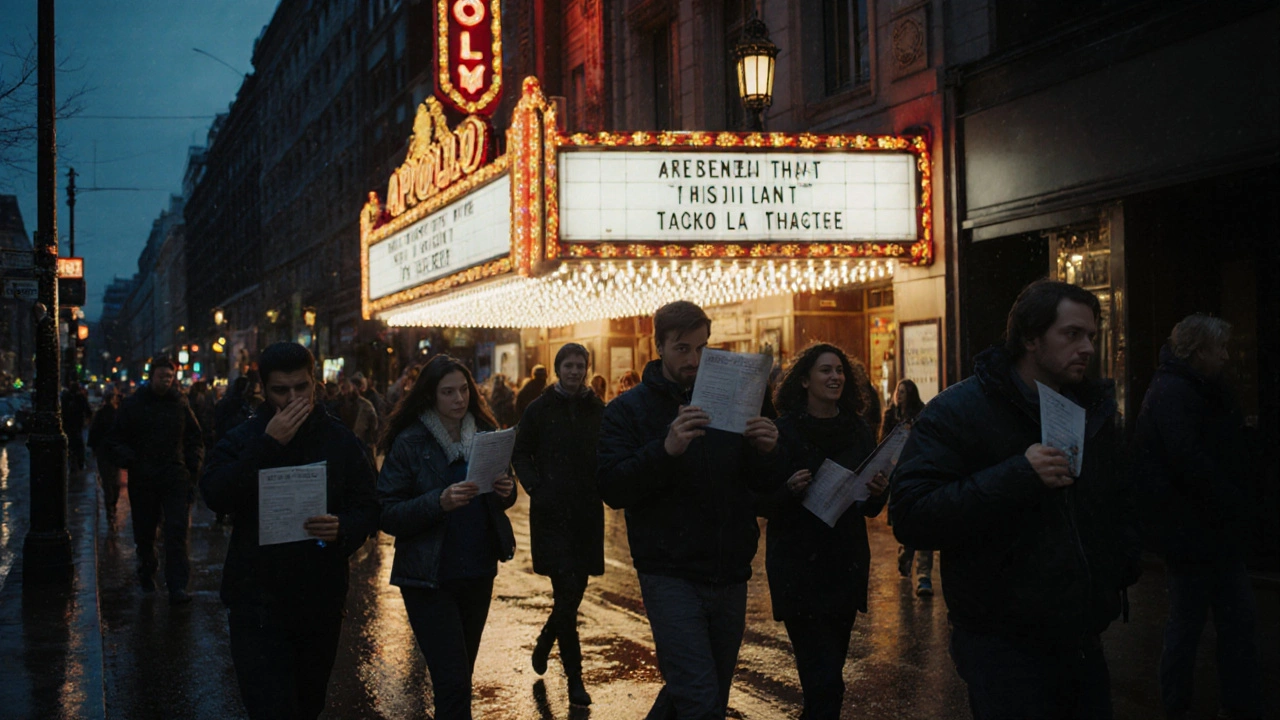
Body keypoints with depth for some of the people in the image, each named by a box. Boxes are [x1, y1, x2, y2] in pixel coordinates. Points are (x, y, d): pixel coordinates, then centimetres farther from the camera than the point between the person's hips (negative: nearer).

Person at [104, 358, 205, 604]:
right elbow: (114, 441, 5)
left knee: (177, 531, -11)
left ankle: (177, 587, -14)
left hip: (175, 478, 0)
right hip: (143, 480, 0)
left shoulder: (180, 404, 7)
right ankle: (146, 576, 33)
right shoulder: (133, 405, 3)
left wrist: (193, 464, 5)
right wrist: (128, 461, -11)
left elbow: (195, 439, 17)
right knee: (144, 533, 11)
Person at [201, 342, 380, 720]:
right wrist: (268, 444, -22)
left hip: (321, 604, 2)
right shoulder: (243, 439, -1)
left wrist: (343, 529, -22)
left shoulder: (343, 441, 3)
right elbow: (215, 495, -18)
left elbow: (368, 510, 1)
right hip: (258, 603, -2)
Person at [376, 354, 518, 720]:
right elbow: (388, 514, -12)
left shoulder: (483, 434, 7)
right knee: (453, 682, -10)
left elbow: (502, 499, 17)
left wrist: (506, 492, -7)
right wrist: (439, 502, -27)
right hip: (429, 577, -5)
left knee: (462, 675, 14)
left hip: (478, 573, 5)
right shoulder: (409, 443, -8)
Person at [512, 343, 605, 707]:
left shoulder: (598, 410, 7)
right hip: (553, 511, -3)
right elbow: (521, 453, 5)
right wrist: (535, 487, -9)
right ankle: (574, 675, -2)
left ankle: (545, 641, 39)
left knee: (575, 588, 11)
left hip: (587, 511, 3)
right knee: (567, 591, -9)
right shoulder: (540, 409, 1)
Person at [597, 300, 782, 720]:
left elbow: (765, 486, 10)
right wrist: (666, 449, -29)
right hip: (671, 578, -5)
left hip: (729, 576, 5)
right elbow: (612, 489, -14)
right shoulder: (629, 410, -1)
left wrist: (766, 453, -12)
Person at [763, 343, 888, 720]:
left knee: (830, 670, 10)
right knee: (825, 679, -12)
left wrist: (878, 493, -9)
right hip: (799, 568, -5)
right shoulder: (784, 431, -6)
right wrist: (790, 489, -26)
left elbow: (869, 509, 12)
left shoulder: (858, 431, 7)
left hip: (847, 564, 5)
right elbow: (763, 503, -7)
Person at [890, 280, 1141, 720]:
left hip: (1083, 644, 7)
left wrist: (1124, 563, 9)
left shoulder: (1093, 410, 11)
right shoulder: (957, 412, -12)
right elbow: (911, 518, -23)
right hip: (1002, 647, -7)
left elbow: (1119, 500, 28)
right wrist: (1016, 477, -29)